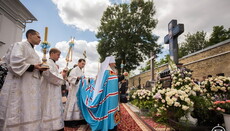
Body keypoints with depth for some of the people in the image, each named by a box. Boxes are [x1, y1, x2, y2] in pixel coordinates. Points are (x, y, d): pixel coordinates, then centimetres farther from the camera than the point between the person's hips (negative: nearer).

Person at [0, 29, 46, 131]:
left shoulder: (33, 51, 23)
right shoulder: (20, 45, -1)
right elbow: (16, 62, -16)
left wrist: (40, 69, 3)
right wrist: (33, 67, -17)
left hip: (31, 86, 8)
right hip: (20, 85, -8)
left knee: (29, 111, 5)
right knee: (17, 111, -5)